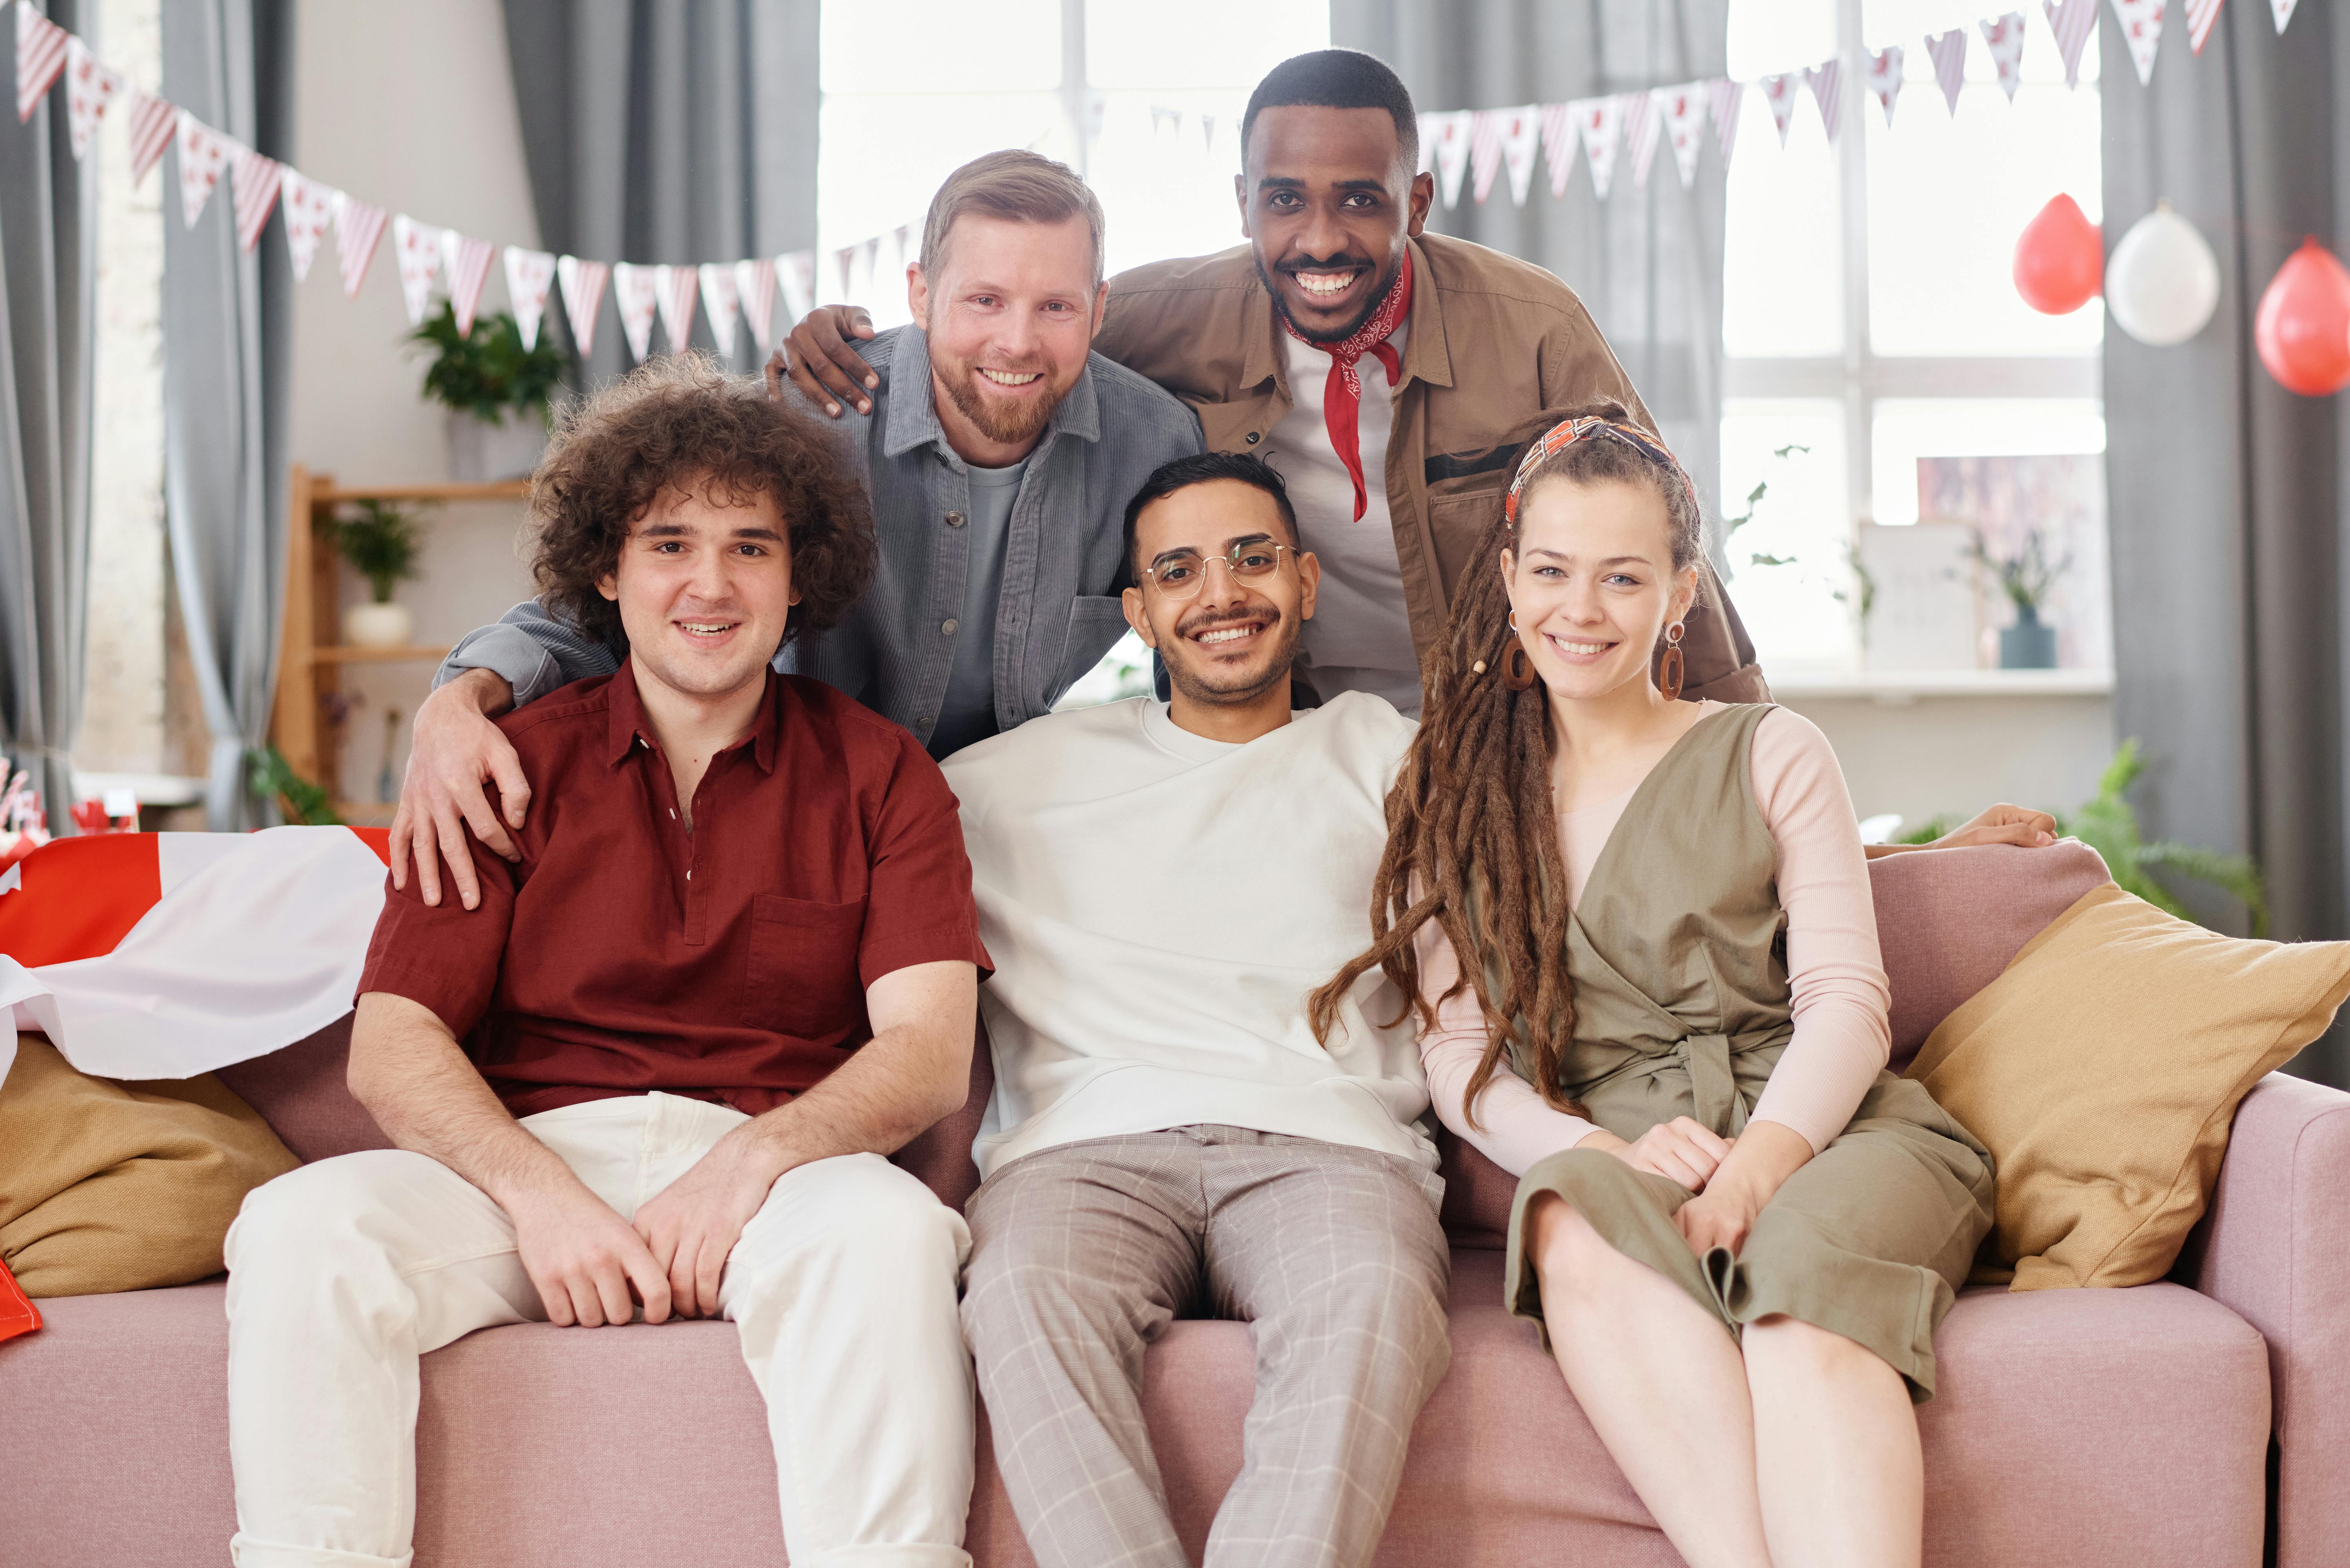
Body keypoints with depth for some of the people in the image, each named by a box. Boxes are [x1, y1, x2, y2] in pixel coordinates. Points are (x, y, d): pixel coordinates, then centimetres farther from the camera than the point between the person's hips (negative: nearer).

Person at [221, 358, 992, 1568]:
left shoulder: (880, 775, 9)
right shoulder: (515, 768, 11)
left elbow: (930, 1051, -2)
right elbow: (392, 1047, 2)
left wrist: (752, 1158, -21)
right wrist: (537, 1192, -18)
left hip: (775, 1163, -1)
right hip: (532, 1152, 2)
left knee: (885, 1230, -35)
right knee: (299, 1228, -26)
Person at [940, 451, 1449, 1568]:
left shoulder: (1386, 756, 25)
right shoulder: (1028, 773, 26)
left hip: (1323, 1139, 0)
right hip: (1088, 1140, 1)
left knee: (1371, 1301, -37)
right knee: (1026, 1293, -36)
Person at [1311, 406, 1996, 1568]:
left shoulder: (1770, 754, 13)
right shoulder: (1452, 796, 17)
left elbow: (1844, 1000, 3)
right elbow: (1456, 1053, 8)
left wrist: (1758, 1162, -17)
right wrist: (1602, 1152, -14)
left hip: (1819, 1126, 0)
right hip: (1598, 1141, 1)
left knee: (1804, 1263, -36)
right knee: (1584, 1232, -36)